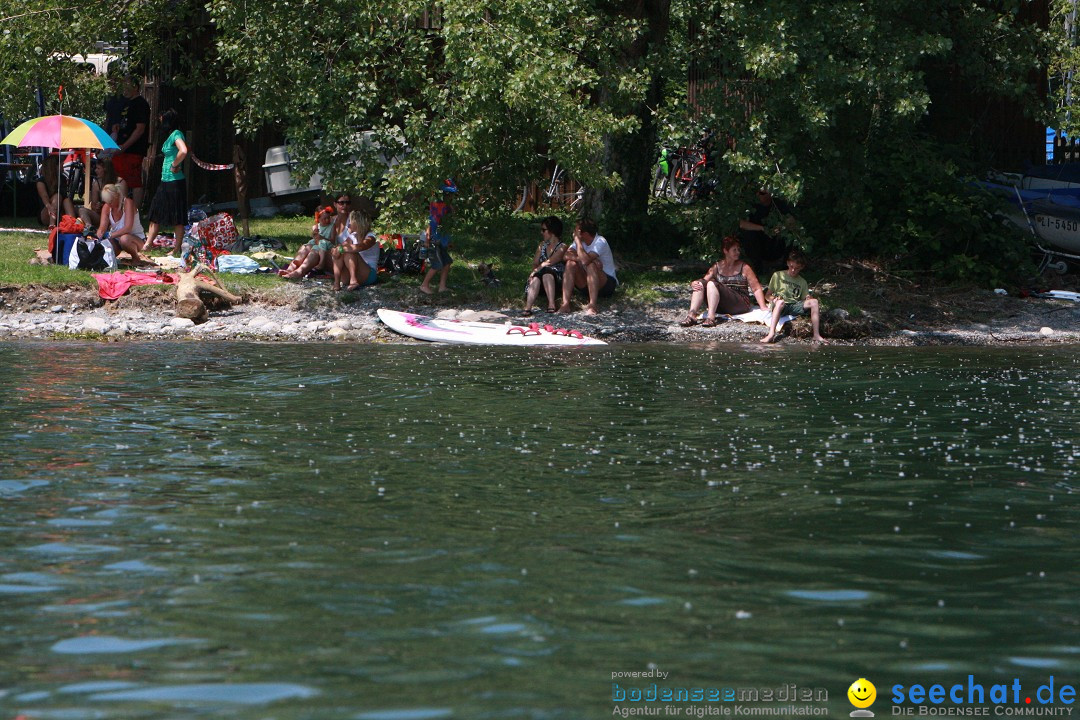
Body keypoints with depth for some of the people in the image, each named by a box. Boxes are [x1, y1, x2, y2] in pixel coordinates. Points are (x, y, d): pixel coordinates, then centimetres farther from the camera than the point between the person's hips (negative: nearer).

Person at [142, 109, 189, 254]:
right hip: (166, 182, 10)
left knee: (177, 219, -2)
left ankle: (176, 249, 3)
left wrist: (174, 165, -18)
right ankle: (147, 246, 15)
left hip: (175, 182, -10)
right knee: (156, 215, 11)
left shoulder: (176, 134, -13)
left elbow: (183, 151, -31)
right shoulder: (170, 135, 15)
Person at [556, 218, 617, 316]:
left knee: (591, 265, -33)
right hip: (586, 285, 6)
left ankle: (593, 305, -41)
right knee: (571, 264, -18)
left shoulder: (600, 242, -20)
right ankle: (565, 304, -30)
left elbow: (585, 260, -34)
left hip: (608, 283, -6)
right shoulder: (580, 241, 1)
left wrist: (577, 240, -27)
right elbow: (567, 255, -13)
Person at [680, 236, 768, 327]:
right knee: (700, 284, -14)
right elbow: (704, 281, 9)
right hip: (722, 307, 4)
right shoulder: (717, 267, 14)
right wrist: (693, 284, -16)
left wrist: (763, 307, -12)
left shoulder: (744, 267, 4)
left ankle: (711, 317, -39)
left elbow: (757, 288, 1)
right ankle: (692, 315, -31)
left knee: (712, 283, -24)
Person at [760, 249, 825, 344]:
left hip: (795, 307, 3)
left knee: (814, 302, -21)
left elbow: (804, 300, 14)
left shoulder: (802, 282, 19)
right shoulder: (778, 275, 9)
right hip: (780, 307, -3)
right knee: (780, 302, -40)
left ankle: (816, 335, -26)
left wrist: (808, 298, -10)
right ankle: (771, 333, -53)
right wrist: (773, 299, -15)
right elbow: (768, 295, 8)